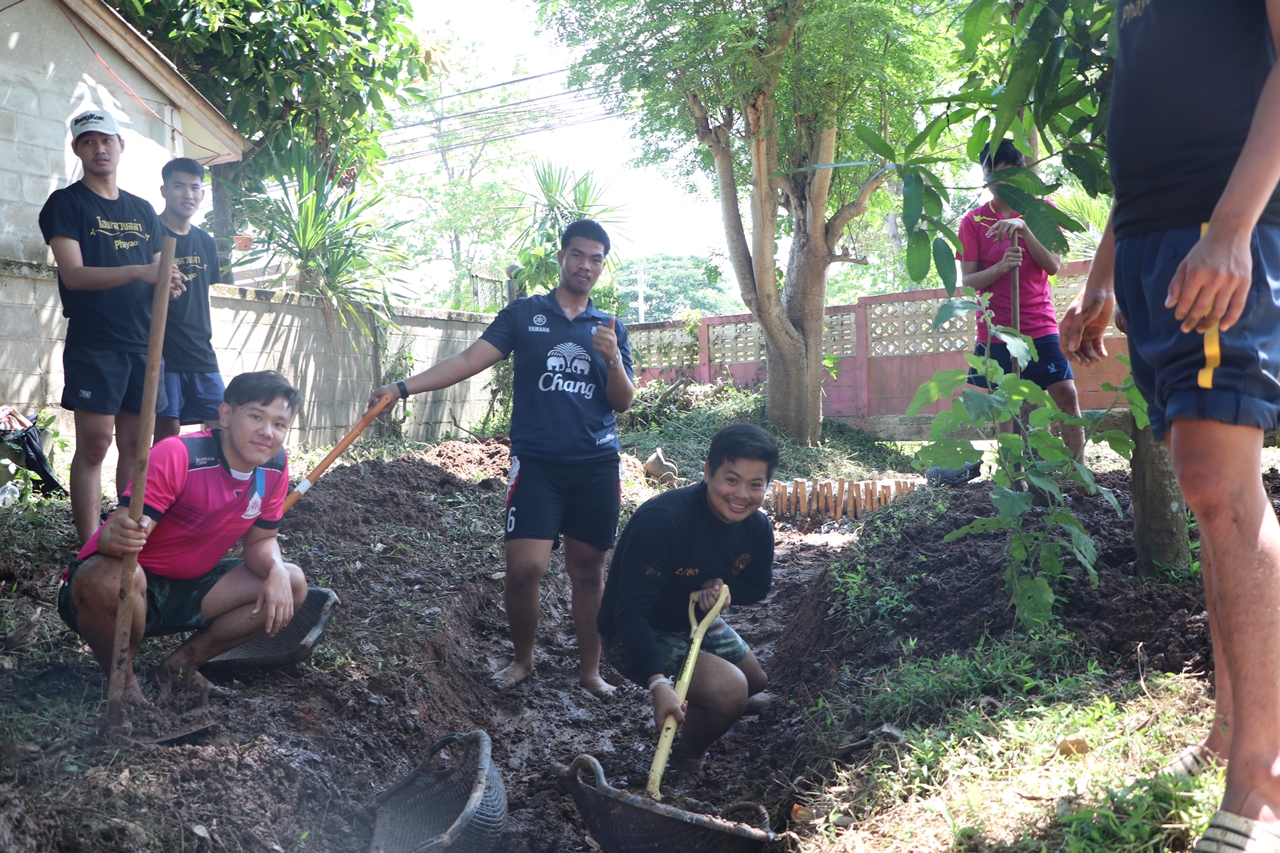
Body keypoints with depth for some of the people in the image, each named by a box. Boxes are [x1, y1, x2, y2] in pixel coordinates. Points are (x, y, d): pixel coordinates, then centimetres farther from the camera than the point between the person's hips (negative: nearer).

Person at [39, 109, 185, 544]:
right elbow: (73, 274, -12)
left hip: (142, 344, 5)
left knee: (135, 443, 7)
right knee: (94, 444, -7)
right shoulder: (66, 203, 0)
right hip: (93, 345, -5)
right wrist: (140, 271, -26)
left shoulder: (142, 210, 17)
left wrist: (168, 284, -4)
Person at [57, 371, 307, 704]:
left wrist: (277, 571, -19)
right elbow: (113, 536, -31)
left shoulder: (275, 466, -7)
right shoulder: (177, 455, -26)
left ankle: (182, 664, 2)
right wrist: (119, 536, -56)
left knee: (292, 585, -8)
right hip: (124, 586, -5)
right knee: (109, 579, -40)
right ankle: (122, 678, -8)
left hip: (187, 592, 6)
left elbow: (260, 539, 4)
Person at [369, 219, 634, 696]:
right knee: (524, 568, -11)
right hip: (537, 463, -2)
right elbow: (468, 361, -3)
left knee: (587, 570, 8)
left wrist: (612, 358, -12)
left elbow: (623, 402, 7)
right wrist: (404, 387, -15)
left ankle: (590, 669, 23)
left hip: (597, 465, 2)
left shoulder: (610, 328, 12)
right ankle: (522, 659, 15)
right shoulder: (523, 314, 5)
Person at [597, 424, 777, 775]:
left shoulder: (757, 527, -11)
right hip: (634, 636, -8)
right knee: (729, 689, -25)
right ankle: (689, 758, 7)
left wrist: (722, 588, -16)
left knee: (760, 682, 20)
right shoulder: (662, 520, -34)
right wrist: (658, 685, -48)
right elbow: (631, 613, -36)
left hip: (697, 621, 8)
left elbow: (758, 586, 9)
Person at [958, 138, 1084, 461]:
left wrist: (1023, 228, -18)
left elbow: (1053, 266, -6)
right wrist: (1000, 267, -24)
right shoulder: (973, 221, 2)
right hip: (995, 331, 0)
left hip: (1041, 326, 0)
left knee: (1066, 394, -7)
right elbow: (968, 280, -4)